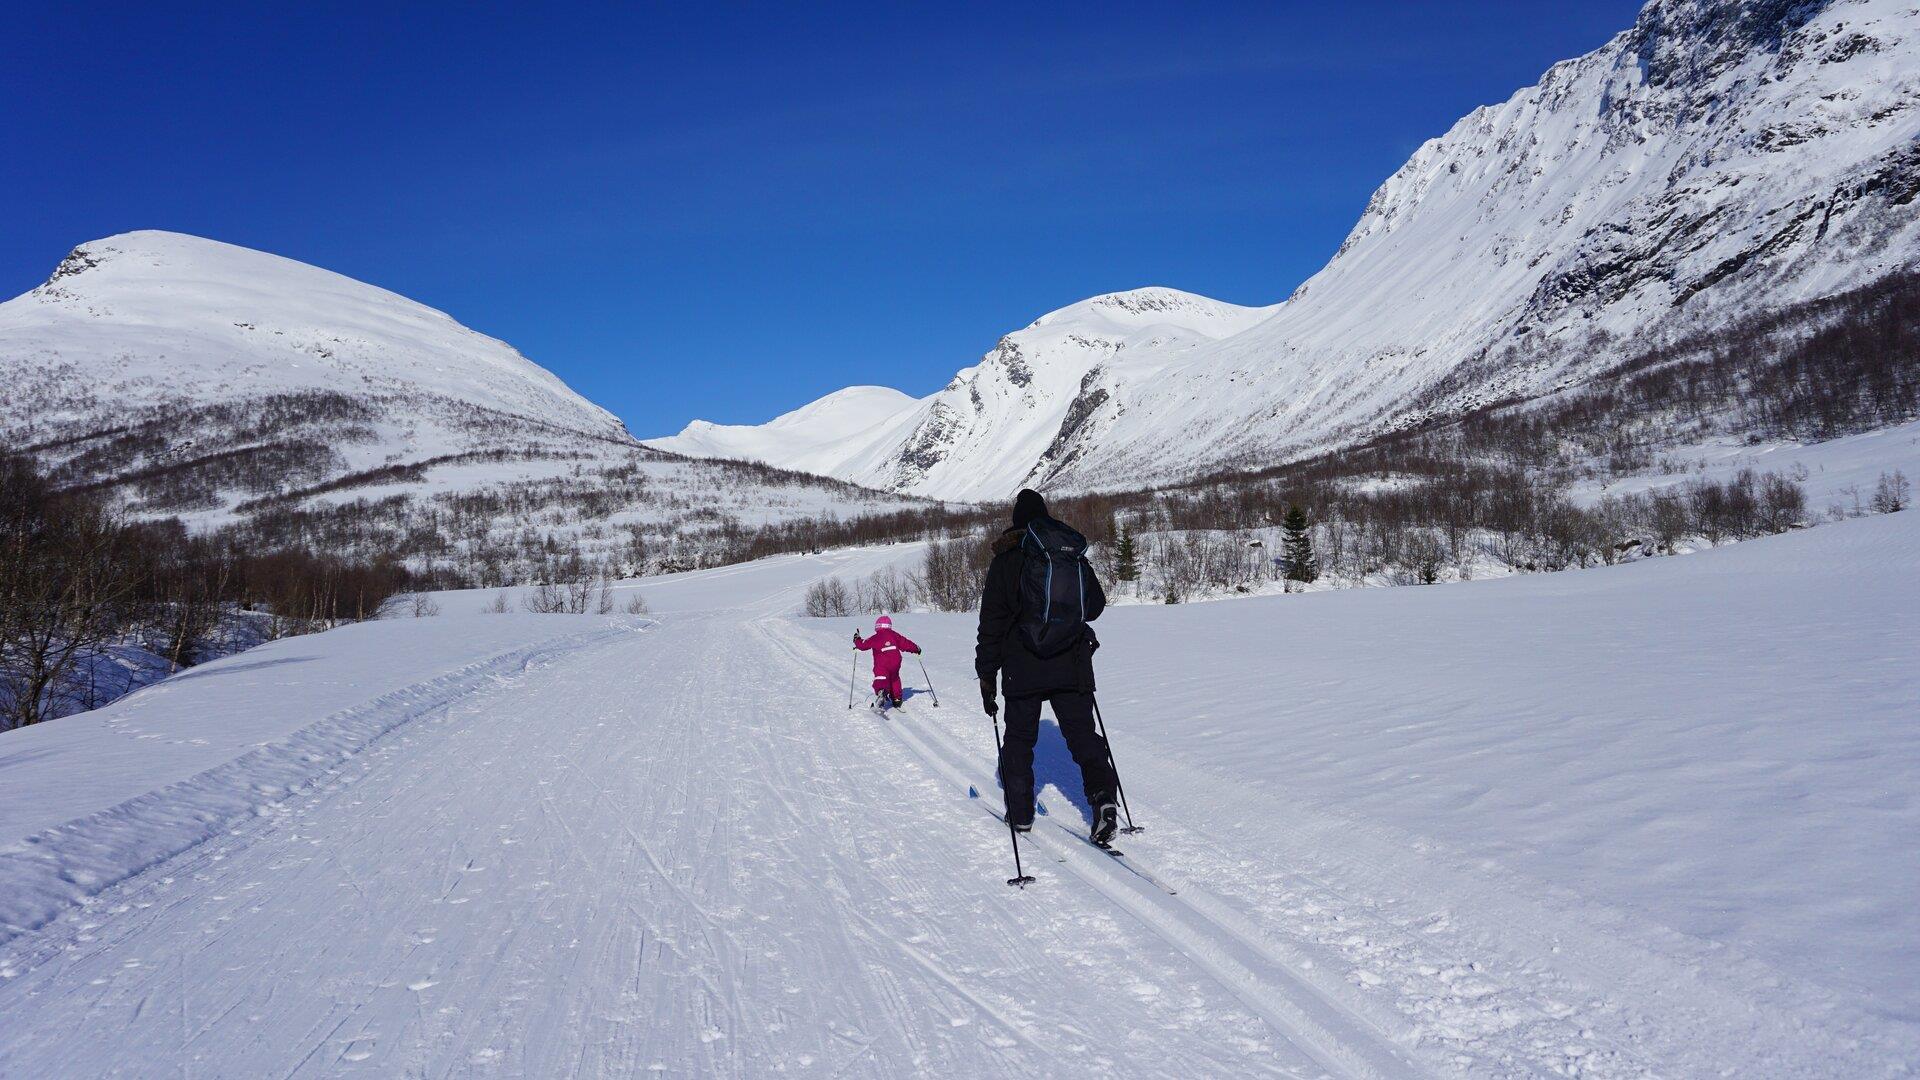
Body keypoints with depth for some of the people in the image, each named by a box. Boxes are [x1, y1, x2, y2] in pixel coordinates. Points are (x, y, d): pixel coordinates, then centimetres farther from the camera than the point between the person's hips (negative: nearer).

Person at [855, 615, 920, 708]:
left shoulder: (875, 638, 1)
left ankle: (881, 691, -49)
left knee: (880, 679, -16)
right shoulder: (895, 635, 11)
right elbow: (905, 643, 16)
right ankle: (897, 699, 31)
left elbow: (863, 645, 6)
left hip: (881, 665, -5)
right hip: (895, 664, 5)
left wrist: (857, 640, 27)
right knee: (894, 679, 25)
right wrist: (916, 648, 31)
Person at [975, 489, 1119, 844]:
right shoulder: (1075, 556, 6)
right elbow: (1096, 605, 16)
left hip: (1022, 669, -2)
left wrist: (986, 676, 0)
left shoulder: (1007, 560, -4)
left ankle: (1020, 813, 17)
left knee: (1019, 739, 12)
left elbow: (991, 623, -5)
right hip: (1073, 668, 2)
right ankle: (1103, 796, -16)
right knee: (1082, 734, 6)